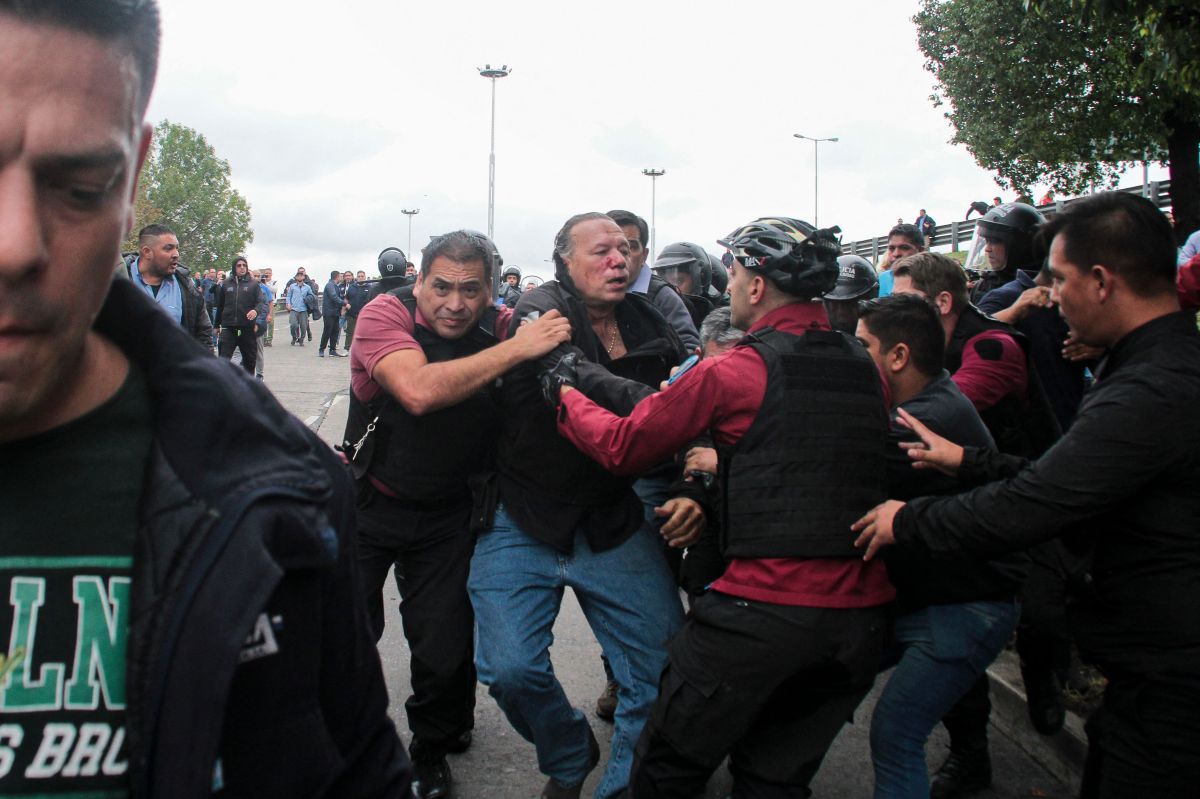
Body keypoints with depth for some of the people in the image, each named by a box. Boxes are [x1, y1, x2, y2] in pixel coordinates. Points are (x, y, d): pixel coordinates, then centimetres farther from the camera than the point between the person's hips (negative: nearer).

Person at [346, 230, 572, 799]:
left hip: (447, 516, 2)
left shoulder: (501, 327, -10)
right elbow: (418, 391, -36)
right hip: (369, 501, -1)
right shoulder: (386, 313, -19)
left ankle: (433, 752, 34)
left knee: (446, 652, 3)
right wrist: (516, 349, -35)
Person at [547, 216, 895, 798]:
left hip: (762, 610, -6)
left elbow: (622, 448, -2)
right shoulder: (865, 367, 6)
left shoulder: (734, 372, -11)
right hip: (861, 615, 6)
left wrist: (566, 392, 15)